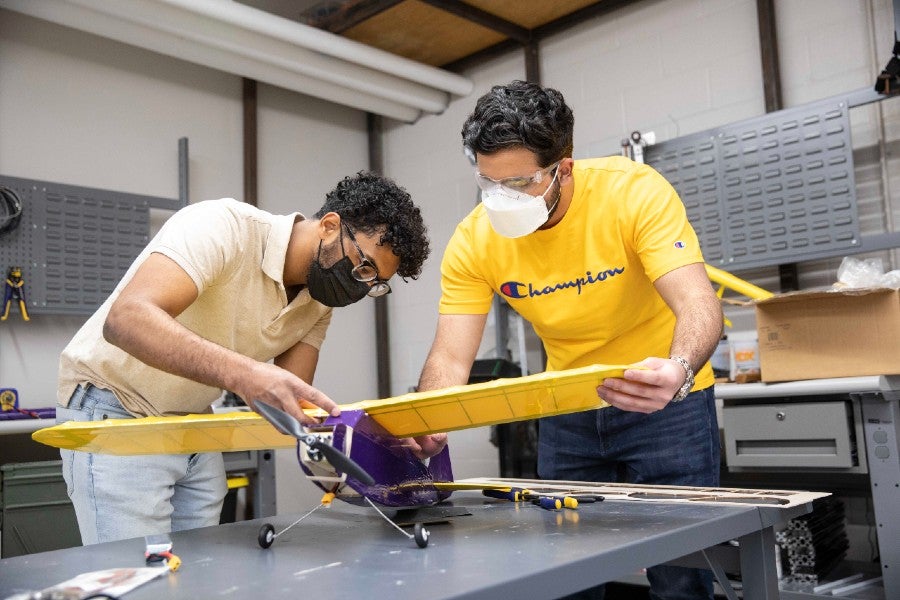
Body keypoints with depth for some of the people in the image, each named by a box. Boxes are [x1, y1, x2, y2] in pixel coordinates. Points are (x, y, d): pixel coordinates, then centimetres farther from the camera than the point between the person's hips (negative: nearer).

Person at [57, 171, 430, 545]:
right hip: (116, 415, -6)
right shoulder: (224, 226, -25)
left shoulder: (318, 303, -3)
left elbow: (289, 400, -7)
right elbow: (126, 318, -39)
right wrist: (241, 372, -52)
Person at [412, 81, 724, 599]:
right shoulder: (474, 241, -14)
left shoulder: (636, 192, -23)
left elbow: (699, 305, -32)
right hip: (567, 413, 3)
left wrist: (679, 372, -54)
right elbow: (450, 357, -16)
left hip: (664, 401, -3)